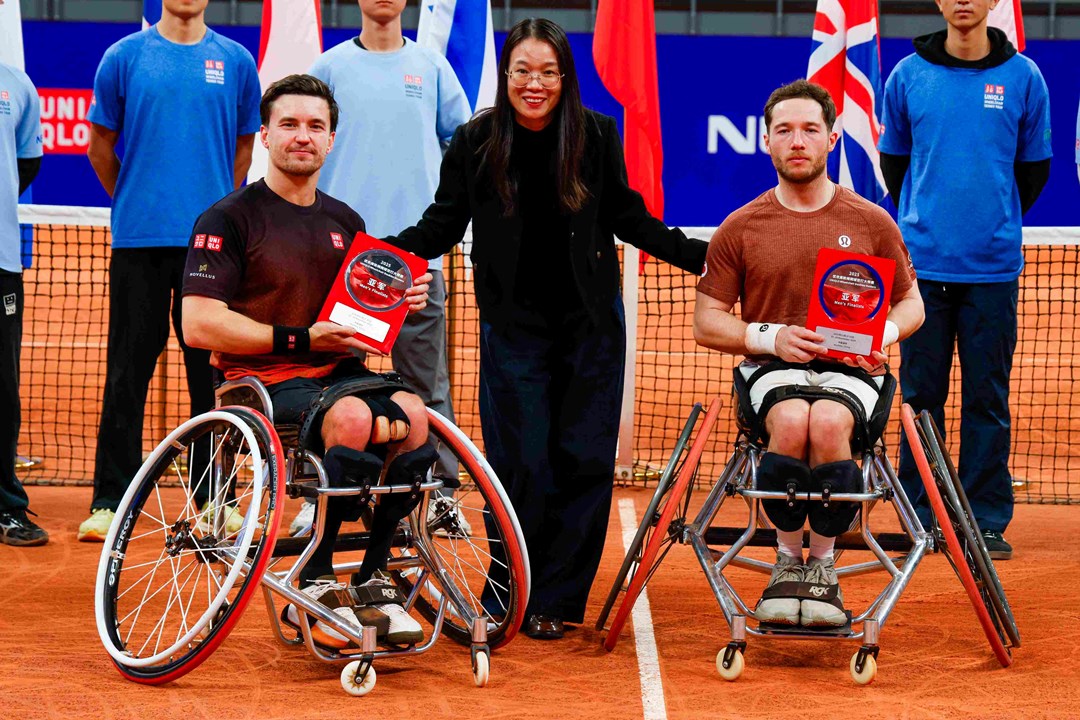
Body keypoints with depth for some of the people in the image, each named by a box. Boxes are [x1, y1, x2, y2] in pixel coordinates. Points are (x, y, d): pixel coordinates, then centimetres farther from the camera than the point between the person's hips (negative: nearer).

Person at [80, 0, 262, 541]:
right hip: (139, 241, -1)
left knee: (213, 372, 5)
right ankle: (109, 501, 5)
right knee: (127, 373, 1)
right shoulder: (124, 57, 4)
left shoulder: (236, 62, 7)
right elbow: (100, 143, 11)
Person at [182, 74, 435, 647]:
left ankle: (373, 579, -12)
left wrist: (401, 303, 3)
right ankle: (314, 586, -22)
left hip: (340, 373, 6)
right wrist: (300, 339, -15)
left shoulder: (345, 223, 19)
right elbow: (199, 325, -11)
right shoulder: (230, 219, -2)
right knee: (351, 418, -36)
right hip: (262, 380, -6)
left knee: (410, 415, -27)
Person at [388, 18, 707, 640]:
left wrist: (700, 255, 4)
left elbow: (628, 219, 9)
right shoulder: (475, 143, -4)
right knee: (522, 464, -6)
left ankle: (557, 601, 9)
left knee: (585, 461, 0)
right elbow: (442, 227, 2)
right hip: (514, 325, -1)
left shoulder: (597, 136, -2)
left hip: (591, 324, 1)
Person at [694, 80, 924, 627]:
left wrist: (886, 331, -6)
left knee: (828, 423, -36)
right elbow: (707, 323, 8)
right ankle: (787, 560, -14)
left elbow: (910, 302, 18)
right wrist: (771, 337, -9)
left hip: (851, 369, 0)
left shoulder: (872, 223, 8)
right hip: (772, 368, 0)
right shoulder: (740, 228, 7)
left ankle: (822, 565, -14)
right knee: (791, 421, -36)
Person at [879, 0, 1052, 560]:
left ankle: (988, 520, 9)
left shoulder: (1023, 78, 2)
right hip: (924, 263, 1)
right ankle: (918, 517, 12)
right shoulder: (907, 77, 3)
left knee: (988, 398, 3)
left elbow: (1035, 166, 11)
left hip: (993, 267, 0)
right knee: (920, 394, 4)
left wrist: (997, 222, 12)